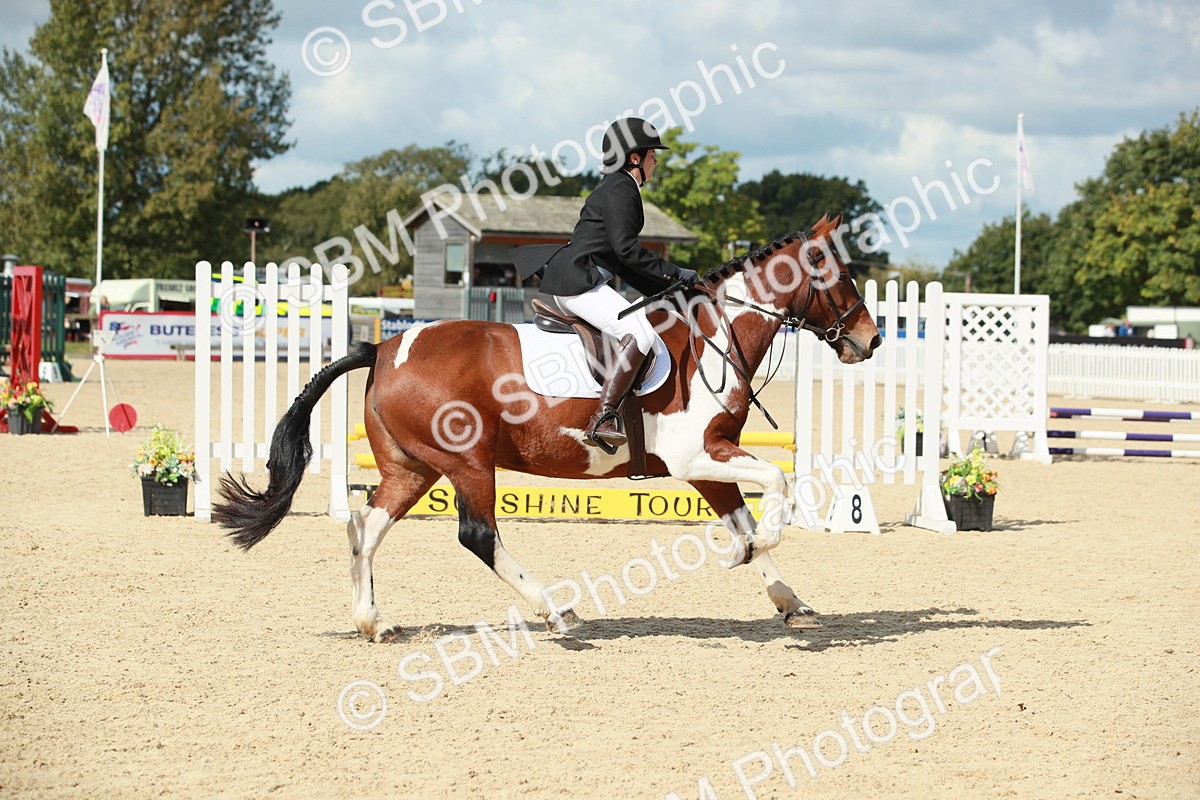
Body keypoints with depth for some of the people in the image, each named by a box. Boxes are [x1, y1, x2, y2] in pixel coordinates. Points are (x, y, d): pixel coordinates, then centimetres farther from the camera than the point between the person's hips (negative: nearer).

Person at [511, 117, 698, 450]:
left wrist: (667, 289, 20)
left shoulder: (618, 188, 24)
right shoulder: (620, 189, -8)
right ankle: (602, 420, -38)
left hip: (582, 283, 11)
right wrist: (674, 272, -14)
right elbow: (625, 248, -20)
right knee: (639, 333, -27)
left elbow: (622, 262, 26)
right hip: (578, 280, -11)